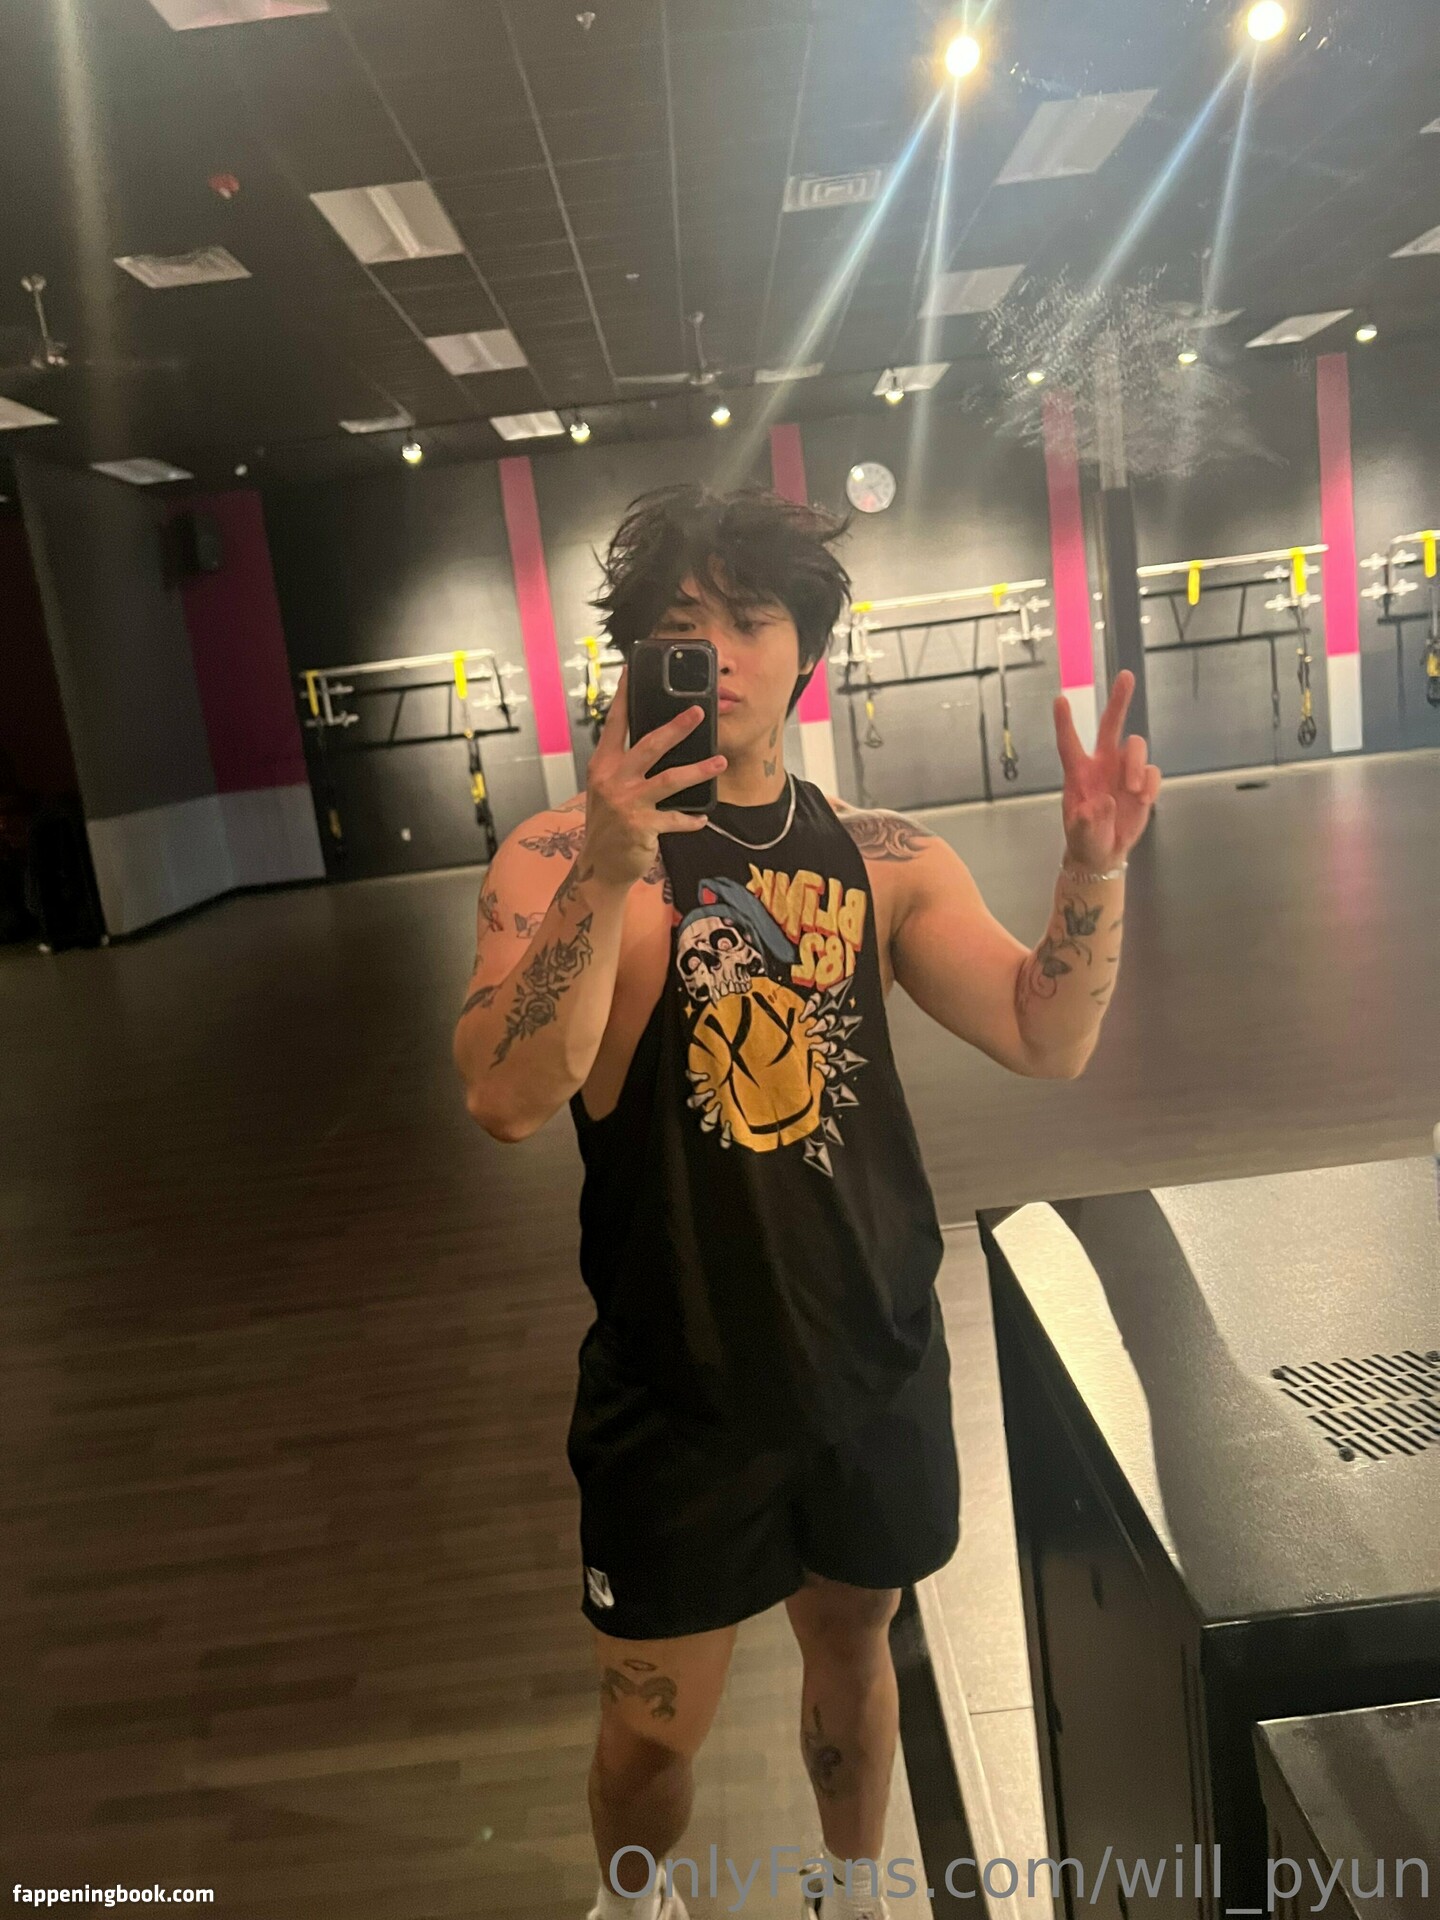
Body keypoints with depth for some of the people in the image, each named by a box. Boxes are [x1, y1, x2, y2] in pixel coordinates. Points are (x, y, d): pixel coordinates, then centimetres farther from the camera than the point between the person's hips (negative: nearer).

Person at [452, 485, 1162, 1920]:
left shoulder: (886, 861, -2)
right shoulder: (562, 856, -12)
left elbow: (1050, 1041, -7)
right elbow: (506, 1102, -26)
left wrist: (1094, 859, -22)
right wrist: (610, 874, -39)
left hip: (877, 1358, 4)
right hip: (679, 1386, -3)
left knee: (852, 1646, 26)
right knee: (655, 1723, 15)